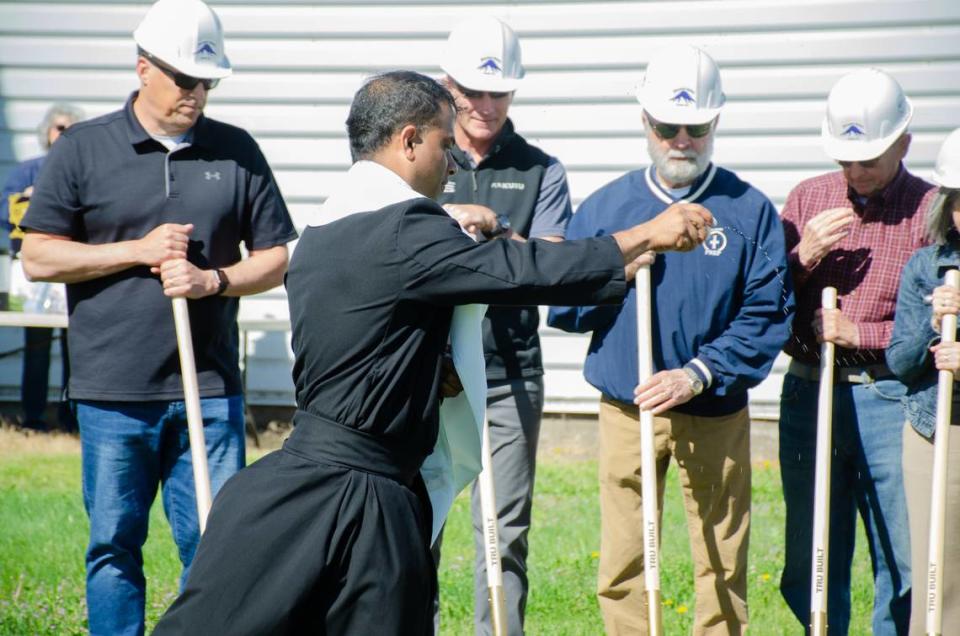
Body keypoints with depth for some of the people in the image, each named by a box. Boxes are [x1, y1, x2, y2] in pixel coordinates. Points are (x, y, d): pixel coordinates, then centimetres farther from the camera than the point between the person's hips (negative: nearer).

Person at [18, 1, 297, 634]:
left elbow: (277, 259, 9)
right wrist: (138, 251, -9)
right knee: (115, 547, 5)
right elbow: (39, 256, 0)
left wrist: (213, 279, -10)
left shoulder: (238, 152, 7)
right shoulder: (83, 149, 3)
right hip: (113, 394, -1)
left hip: (211, 390, 1)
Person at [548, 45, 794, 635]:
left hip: (716, 413, -1)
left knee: (723, 566, 5)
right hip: (626, 409, 1)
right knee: (623, 567, 1)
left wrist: (699, 374, -16)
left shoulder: (750, 211, 1)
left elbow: (768, 314, -5)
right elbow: (563, 309, 6)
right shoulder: (604, 208, 6)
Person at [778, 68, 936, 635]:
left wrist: (857, 334, -13)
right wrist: (803, 257, -8)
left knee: (905, 567, -1)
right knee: (809, 570, 9)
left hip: (890, 401, -3)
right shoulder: (808, 200, 10)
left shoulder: (932, 211, -2)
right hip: (808, 393, 3)